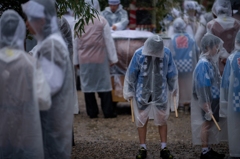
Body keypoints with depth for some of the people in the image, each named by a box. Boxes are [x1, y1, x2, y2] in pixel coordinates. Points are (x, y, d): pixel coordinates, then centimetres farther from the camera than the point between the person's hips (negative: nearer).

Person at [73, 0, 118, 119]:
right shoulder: (102, 21, -8)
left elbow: (76, 43, 5)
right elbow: (108, 41, -5)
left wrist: (76, 60, 13)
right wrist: (112, 58, 1)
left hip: (84, 59, 2)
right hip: (100, 58, -2)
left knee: (88, 85, 8)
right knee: (104, 84, 4)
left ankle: (92, 112, 9)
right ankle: (108, 112, 3)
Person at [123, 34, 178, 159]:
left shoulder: (167, 53, -11)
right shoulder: (139, 54, -15)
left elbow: (172, 73, 4)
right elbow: (131, 74, -6)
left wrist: (172, 88, 15)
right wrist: (129, 92, 0)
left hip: (160, 93, 1)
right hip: (142, 93, -1)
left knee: (162, 120, 8)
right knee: (142, 120, 7)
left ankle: (164, 148, 17)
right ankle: (142, 148, 17)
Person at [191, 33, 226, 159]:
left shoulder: (210, 62, 9)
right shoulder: (204, 64, -20)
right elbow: (203, 87, -21)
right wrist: (206, 105, -22)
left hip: (213, 99, 9)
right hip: (207, 100, -9)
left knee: (209, 123, 13)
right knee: (206, 123, -2)